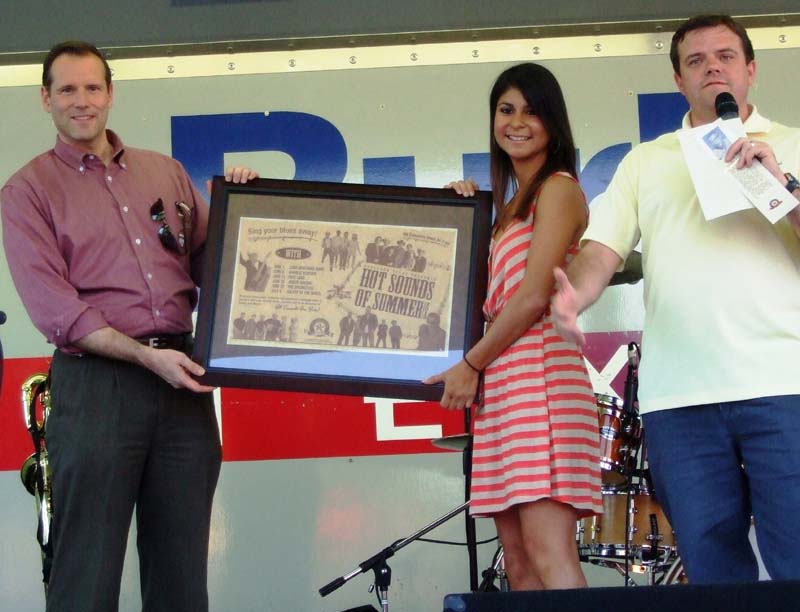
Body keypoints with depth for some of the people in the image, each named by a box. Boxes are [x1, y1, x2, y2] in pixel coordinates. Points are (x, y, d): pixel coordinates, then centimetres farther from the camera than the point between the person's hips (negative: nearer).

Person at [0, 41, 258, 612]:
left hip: (182, 377, 4)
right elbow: (53, 307, -7)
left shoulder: (166, 172, 16)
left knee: (183, 562, 8)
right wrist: (146, 356, -16)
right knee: (88, 564, -2)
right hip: (96, 380, -4)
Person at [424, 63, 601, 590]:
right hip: (503, 386, 9)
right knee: (520, 566, 3)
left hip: (540, 375, -9)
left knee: (550, 557, -18)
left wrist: (472, 363, -5)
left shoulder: (558, 189, 0)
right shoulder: (511, 206, 25)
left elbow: (535, 295, -11)